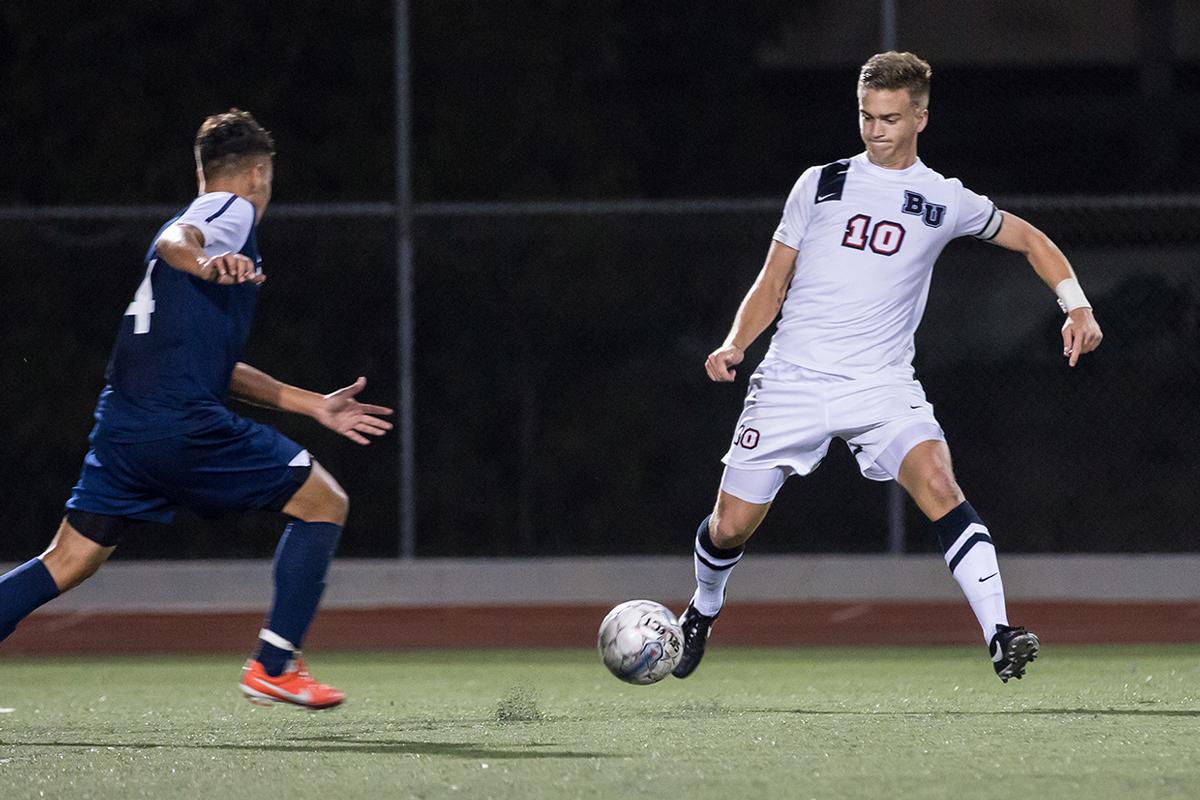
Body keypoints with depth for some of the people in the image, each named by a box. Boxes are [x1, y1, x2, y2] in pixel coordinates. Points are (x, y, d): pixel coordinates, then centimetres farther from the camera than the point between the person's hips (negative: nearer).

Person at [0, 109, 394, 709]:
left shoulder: (201, 216, 30)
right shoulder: (232, 210, 3)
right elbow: (173, 240, -22)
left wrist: (315, 406, 36)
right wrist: (205, 263, -45)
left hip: (122, 423, 9)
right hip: (182, 422, -9)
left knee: (66, 562, 11)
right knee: (323, 501, 3)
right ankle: (273, 666, -1)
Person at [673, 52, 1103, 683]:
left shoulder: (944, 201, 6)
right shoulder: (820, 185, 8)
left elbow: (1030, 241, 19)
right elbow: (773, 282, 12)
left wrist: (1076, 306, 4)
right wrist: (736, 344, -4)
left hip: (881, 383, -1)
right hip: (792, 381, 1)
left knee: (937, 484, -28)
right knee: (731, 526, 2)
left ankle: (999, 636, -34)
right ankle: (703, 610, 36)